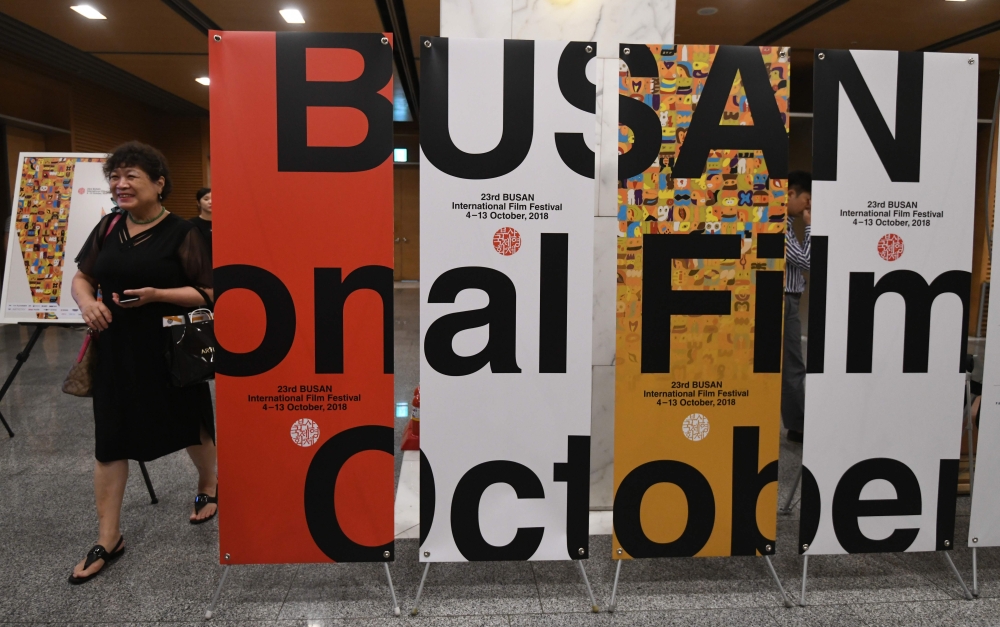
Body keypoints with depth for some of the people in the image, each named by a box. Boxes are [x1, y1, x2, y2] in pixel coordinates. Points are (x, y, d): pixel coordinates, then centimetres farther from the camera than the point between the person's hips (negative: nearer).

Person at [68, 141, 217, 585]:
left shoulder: (182, 233, -10)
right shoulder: (108, 227, 5)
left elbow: (208, 293, -12)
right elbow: (81, 277, 13)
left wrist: (156, 294, -25)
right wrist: (87, 302, -10)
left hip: (170, 350, -4)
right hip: (116, 350, 4)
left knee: (190, 427, 14)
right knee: (109, 441, 5)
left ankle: (208, 484, 44)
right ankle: (108, 539, 17)